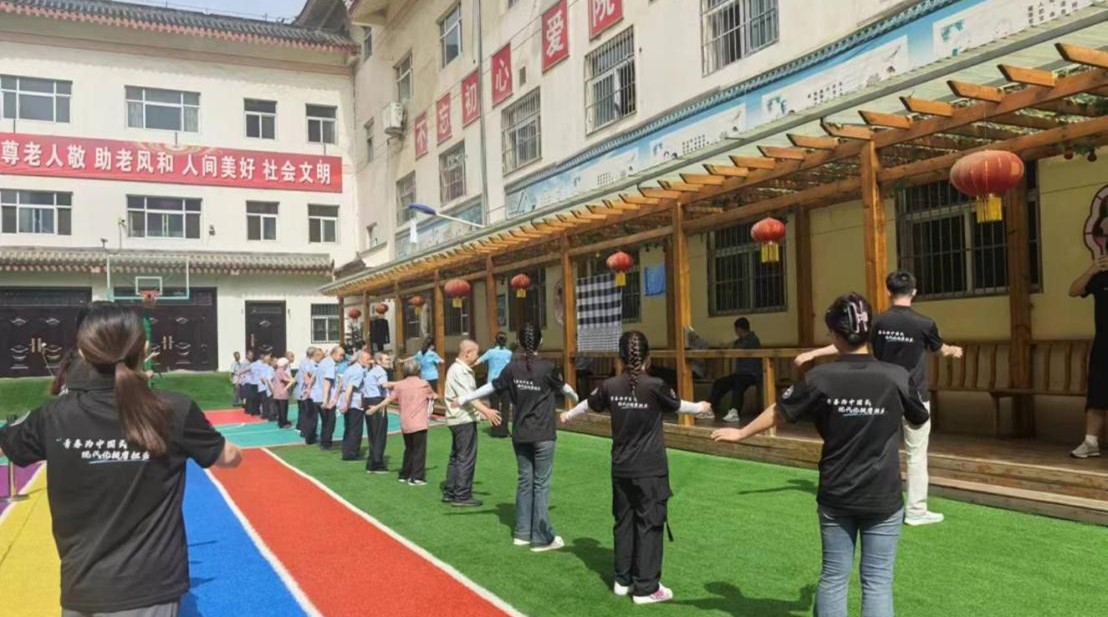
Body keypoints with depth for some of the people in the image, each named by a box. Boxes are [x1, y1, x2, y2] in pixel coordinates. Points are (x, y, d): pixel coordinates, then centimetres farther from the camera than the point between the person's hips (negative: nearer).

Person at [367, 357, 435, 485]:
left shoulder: (400, 385, 3)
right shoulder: (424, 384, -2)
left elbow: (389, 400, 6)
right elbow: (433, 396, 16)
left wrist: (376, 408, 20)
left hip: (405, 424, 4)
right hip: (419, 424, -4)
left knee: (409, 449, 19)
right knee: (419, 451, 1)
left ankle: (404, 475, 26)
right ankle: (417, 477, -2)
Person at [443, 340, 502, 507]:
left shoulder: (463, 370, 16)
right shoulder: (458, 370, -16)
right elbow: (467, 396, -27)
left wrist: (482, 410, 22)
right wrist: (486, 411, -36)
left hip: (460, 419, 11)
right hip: (464, 419, -11)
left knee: (456, 457, 16)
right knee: (466, 458, -4)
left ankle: (449, 493, 23)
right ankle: (462, 496, 1)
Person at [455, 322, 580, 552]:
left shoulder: (512, 368, -2)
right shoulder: (547, 368, -10)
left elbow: (492, 387, 5)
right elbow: (564, 388, 6)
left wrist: (464, 399, 18)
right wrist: (576, 398, 29)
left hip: (520, 435, 4)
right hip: (543, 435, -4)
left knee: (525, 481, 14)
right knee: (541, 484, 1)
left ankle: (522, 533, 21)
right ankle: (542, 538, 4)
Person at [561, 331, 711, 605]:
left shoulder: (610, 386, -3)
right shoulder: (655, 385, -14)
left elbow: (590, 403, 16)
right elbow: (677, 406, 5)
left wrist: (568, 415, 37)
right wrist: (700, 407, 27)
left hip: (621, 469, 4)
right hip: (651, 470, -4)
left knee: (624, 522, 15)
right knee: (649, 524, 2)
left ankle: (623, 580, 24)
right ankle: (646, 588, 6)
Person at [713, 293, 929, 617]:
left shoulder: (820, 378, -9)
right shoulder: (897, 376, -10)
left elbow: (777, 413, 5)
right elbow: (919, 419, 9)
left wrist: (741, 433, 22)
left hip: (835, 497, 1)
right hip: (883, 499, -1)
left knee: (833, 577, 13)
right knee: (877, 582, 6)